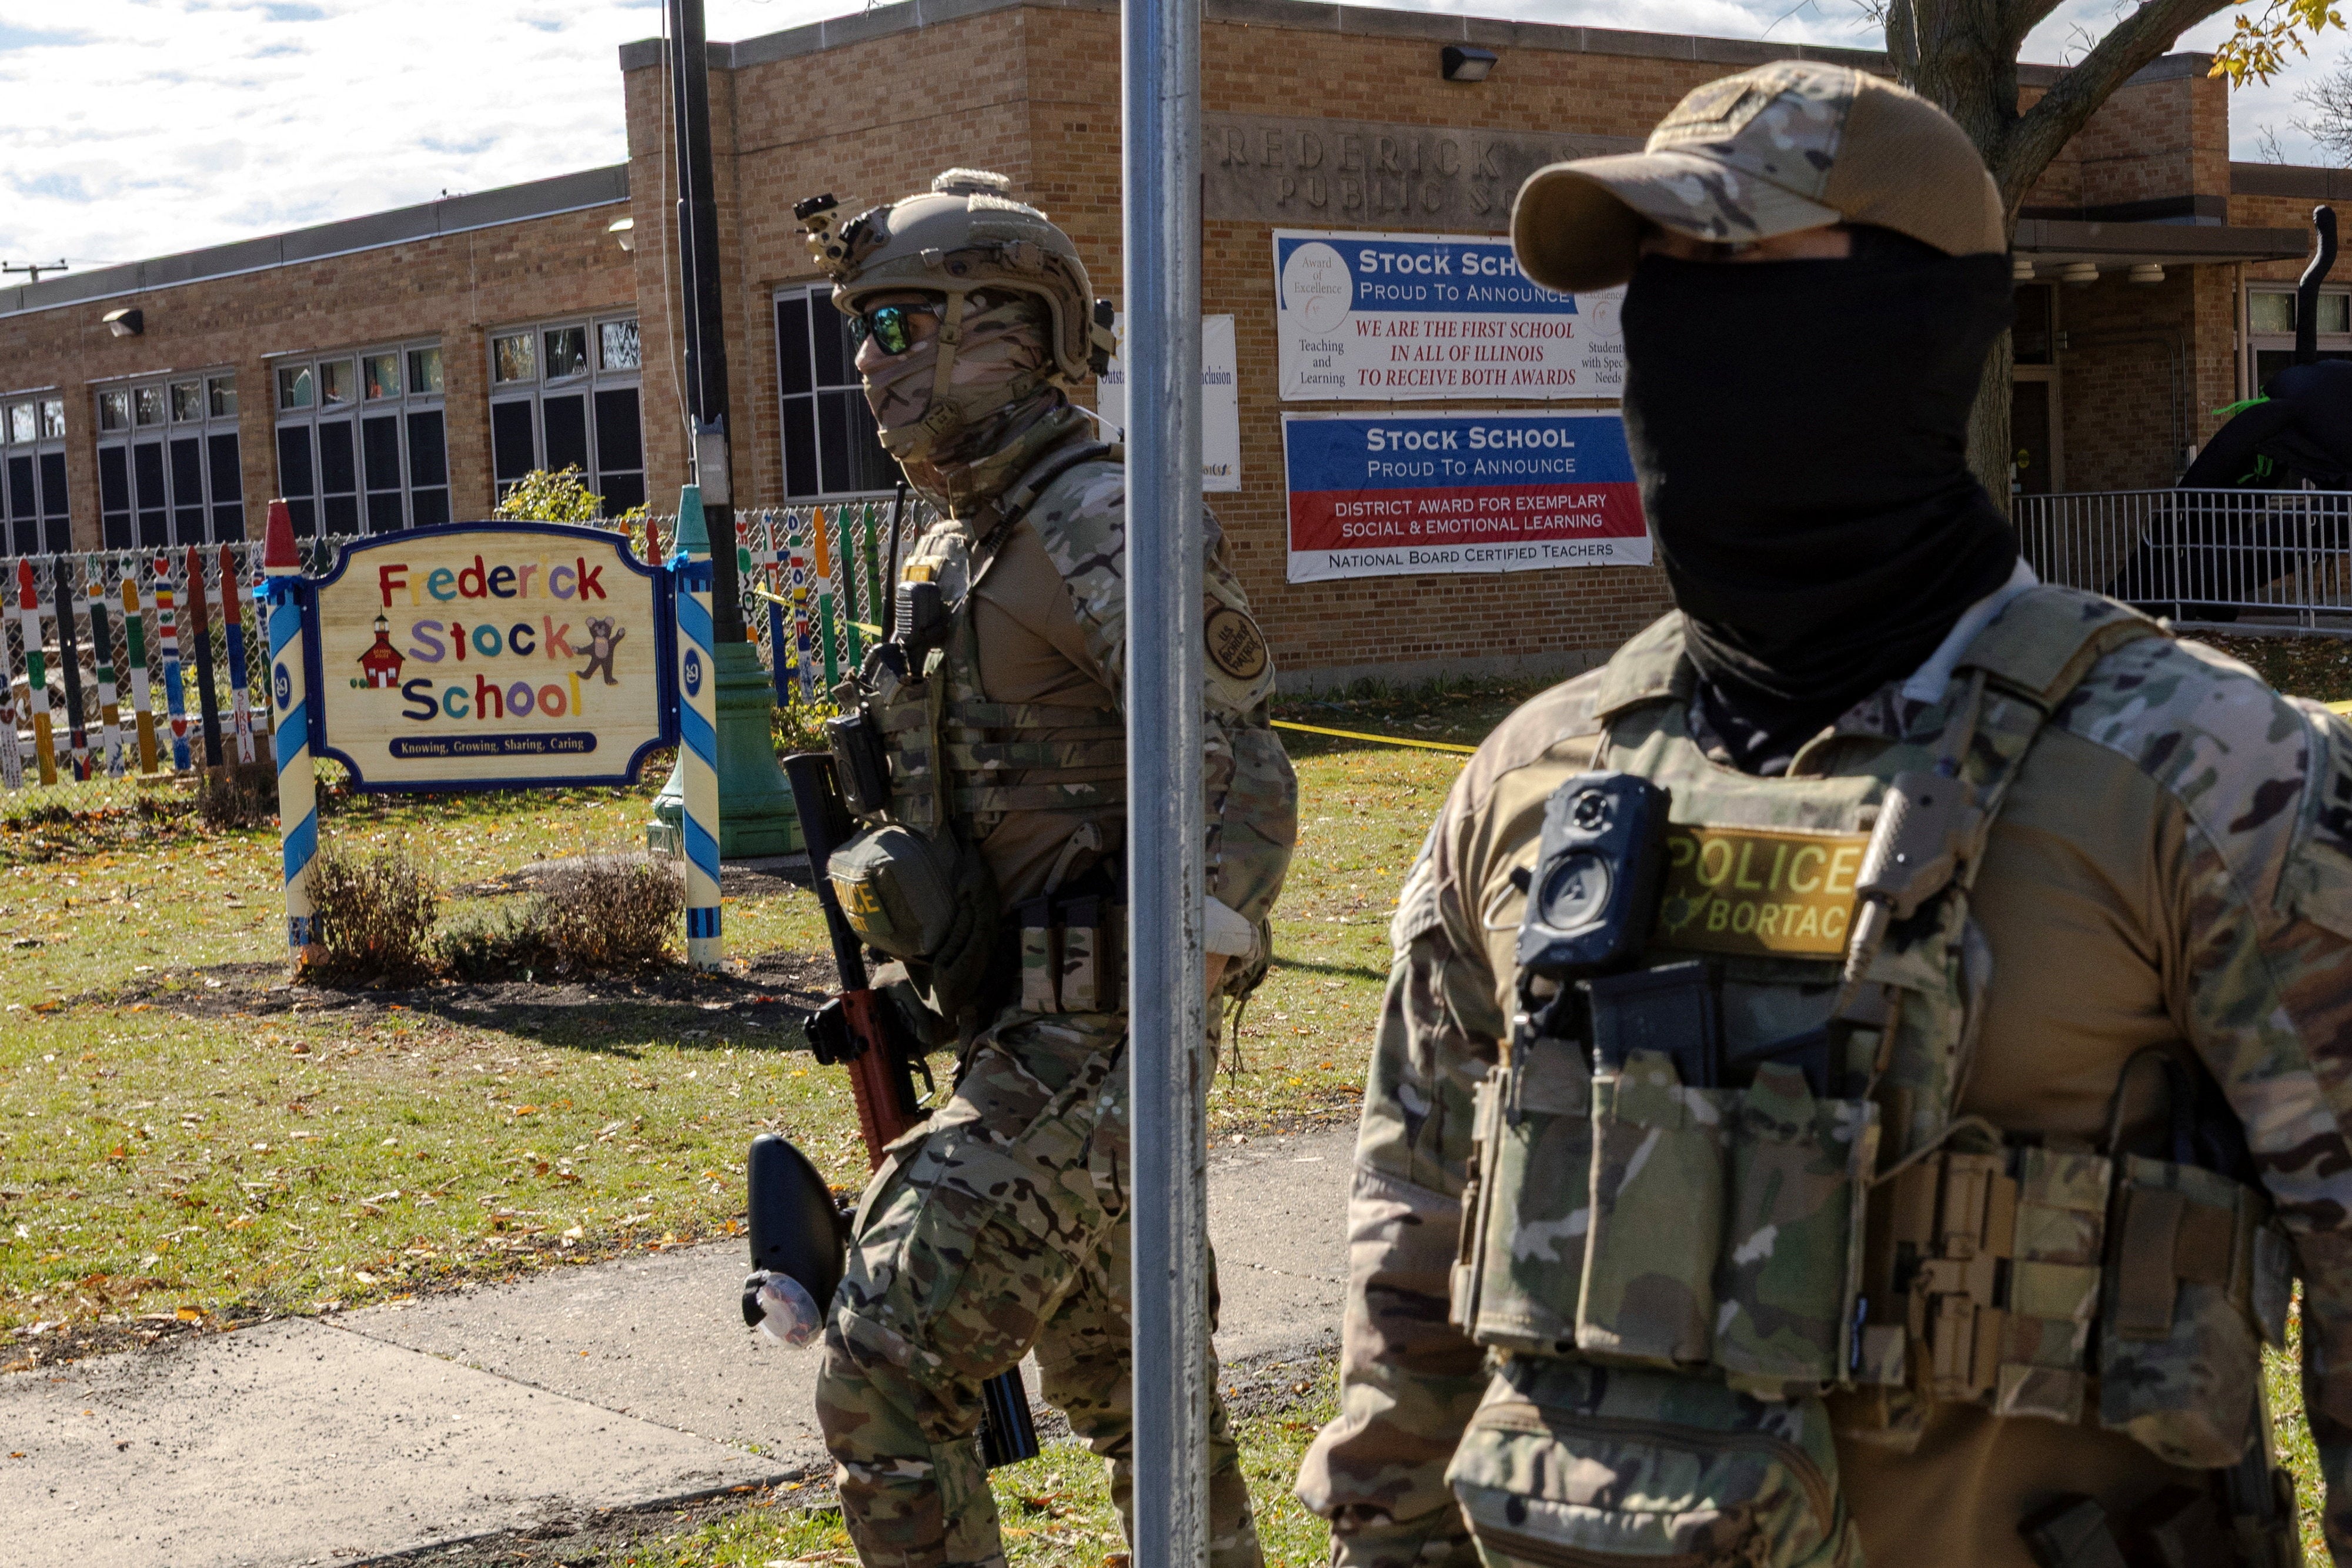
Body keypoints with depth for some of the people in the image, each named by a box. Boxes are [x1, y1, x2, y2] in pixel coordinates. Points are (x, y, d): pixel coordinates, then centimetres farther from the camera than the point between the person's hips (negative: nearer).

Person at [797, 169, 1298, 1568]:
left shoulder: (1100, 525, -15)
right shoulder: (954, 549, 15)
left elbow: (1244, 794, -21)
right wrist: (915, 980, 20)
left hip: (1093, 1035, -10)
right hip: (1031, 1028, 10)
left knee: (891, 1373, -11)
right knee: (1118, 1372, 18)